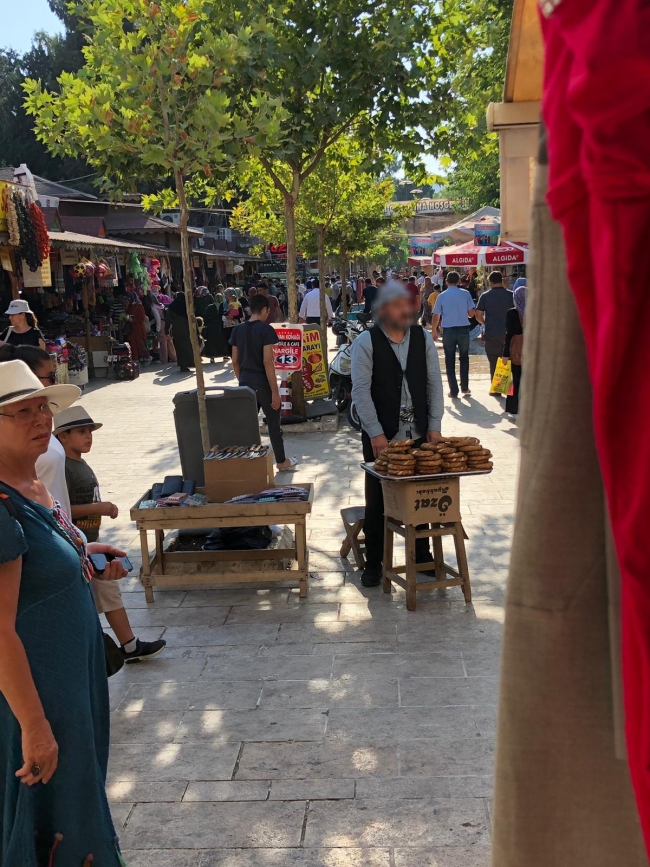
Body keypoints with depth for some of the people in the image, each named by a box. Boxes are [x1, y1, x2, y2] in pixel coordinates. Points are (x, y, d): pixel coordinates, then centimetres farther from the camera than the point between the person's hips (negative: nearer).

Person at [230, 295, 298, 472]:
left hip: (245, 383, 5)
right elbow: (267, 362, -18)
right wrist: (275, 391, -15)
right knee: (273, 424, 9)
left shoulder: (237, 330, 5)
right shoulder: (266, 329, -13)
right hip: (263, 383, -5)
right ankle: (282, 461, 21)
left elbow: (235, 361, 8)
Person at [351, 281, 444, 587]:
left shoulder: (423, 337, 5)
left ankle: (422, 555, 26)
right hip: (381, 436, -3)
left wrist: (434, 425, 0)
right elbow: (361, 390, -9)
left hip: (419, 434, 3)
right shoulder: (366, 342, -6)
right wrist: (376, 434, -13)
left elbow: (434, 383, 7)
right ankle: (373, 562, 19)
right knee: (377, 501, 6)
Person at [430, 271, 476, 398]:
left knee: (450, 361, 7)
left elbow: (436, 316, -2)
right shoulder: (465, 294, -3)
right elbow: (471, 313, -1)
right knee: (464, 358, 17)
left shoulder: (442, 296, -3)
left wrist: (434, 330, 12)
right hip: (463, 329, 1)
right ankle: (464, 387, 19)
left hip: (448, 331, 0)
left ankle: (453, 391, 7)